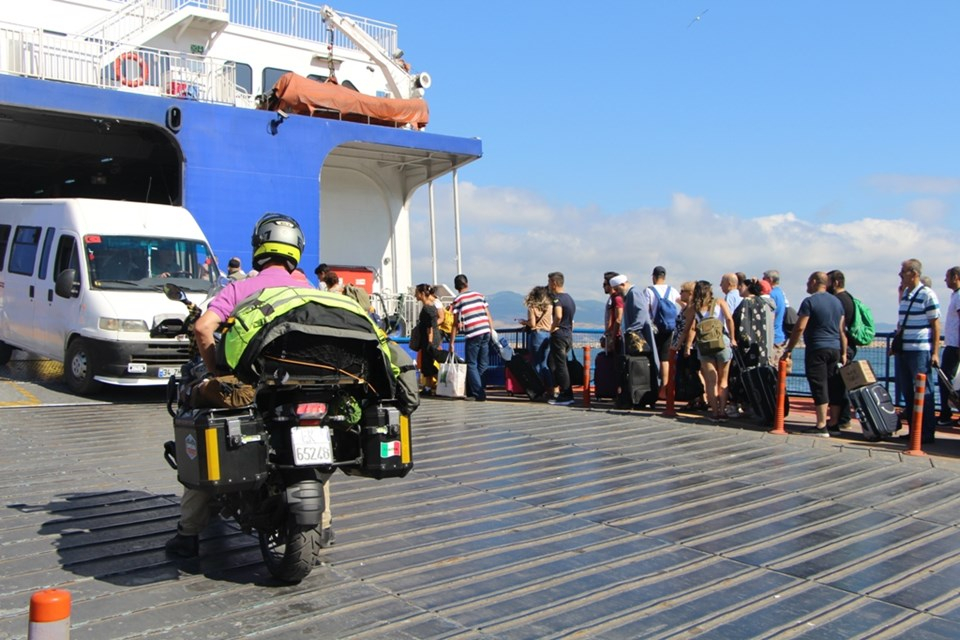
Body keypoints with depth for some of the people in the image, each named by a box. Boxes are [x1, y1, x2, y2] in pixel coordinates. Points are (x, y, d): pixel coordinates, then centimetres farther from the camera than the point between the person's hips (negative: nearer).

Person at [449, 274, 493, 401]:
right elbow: (488, 315, 12)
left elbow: (456, 324, 1)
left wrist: (451, 343, 5)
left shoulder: (457, 300, 2)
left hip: (473, 334, -4)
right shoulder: (479, 295, 14)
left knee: (472, 365, 5)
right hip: (486, 332, 4)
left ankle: (479, 393, -3)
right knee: (482, 364, 13)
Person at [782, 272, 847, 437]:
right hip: (835, 349, 7)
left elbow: (799, 328, -13)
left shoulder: (810, 302, -8)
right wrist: (844, 352, 18)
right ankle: (833, 425, 12)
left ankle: (821, 426, -9)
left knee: (819, 387, -7)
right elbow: (842, 330, 15)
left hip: (817, 349, -7)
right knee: (834, 387, 8)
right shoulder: (837, 302, 14)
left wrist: (788, 350, -8)